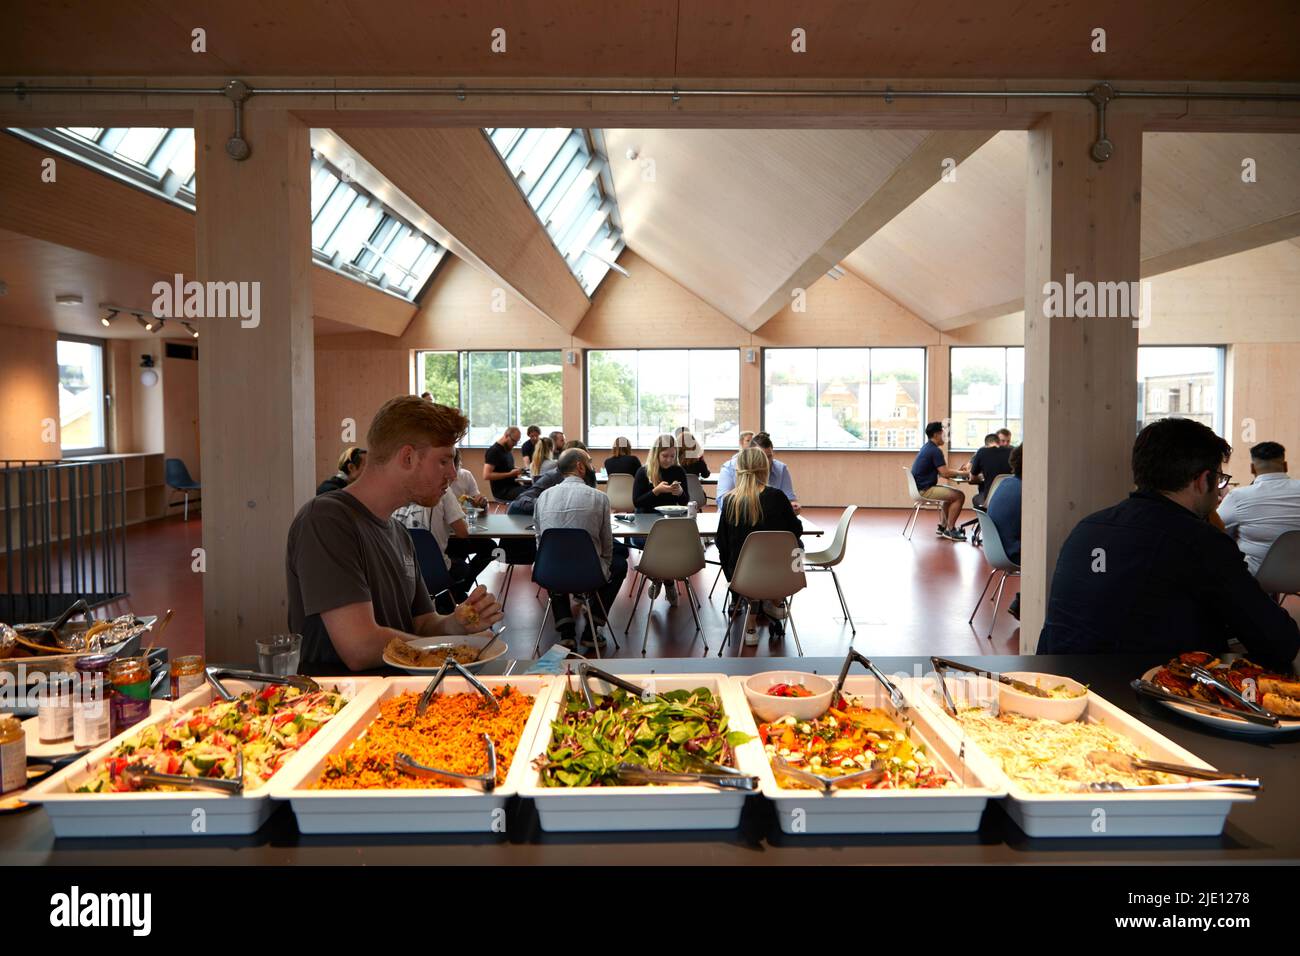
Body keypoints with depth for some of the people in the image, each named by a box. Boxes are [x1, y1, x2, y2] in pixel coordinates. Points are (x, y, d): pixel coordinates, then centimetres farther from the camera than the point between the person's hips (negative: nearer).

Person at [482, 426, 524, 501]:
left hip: (512, 486, 9)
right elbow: (486, 476, -18)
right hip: (502, 491, -9)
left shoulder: (508, 449, 16)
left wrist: (517, 470, 6)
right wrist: (510, 474, -20)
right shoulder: (493, 451, -10)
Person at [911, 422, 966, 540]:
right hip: (925, 490, -10)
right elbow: (945, 473, -20)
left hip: (920, 487, 10)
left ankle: (942, 526, 24)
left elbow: (940, 471, 19)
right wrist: (961, 473, -4)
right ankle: (950, 530, -3)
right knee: (959, 496, -10)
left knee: (950, 494, 25)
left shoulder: (926, 447, 15)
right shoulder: (935, 450, -17)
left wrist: (958, 471, 10)